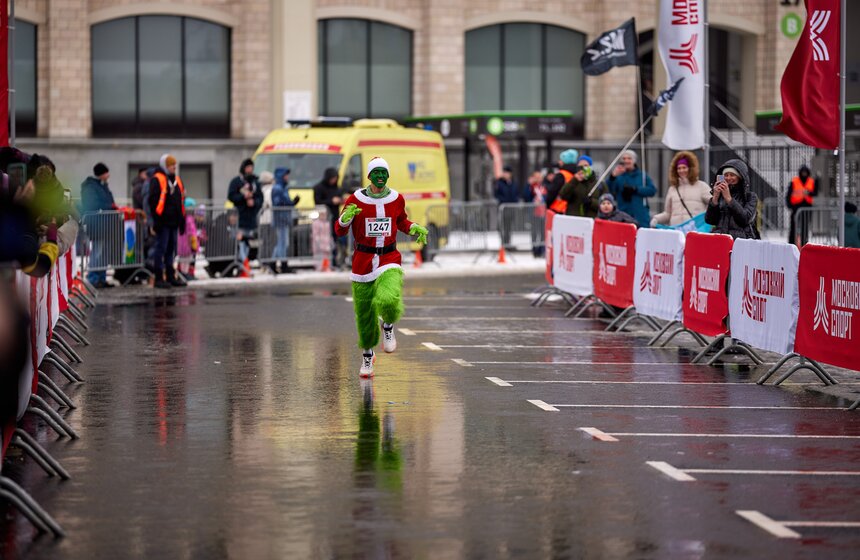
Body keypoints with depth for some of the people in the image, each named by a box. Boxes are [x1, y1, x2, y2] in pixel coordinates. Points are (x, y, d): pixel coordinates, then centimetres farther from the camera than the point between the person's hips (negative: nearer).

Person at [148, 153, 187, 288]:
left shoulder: (177, 180, 17)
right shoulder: (157, 180, -7)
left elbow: (181, 201, 22)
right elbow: (153, 201, -12)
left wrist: (182, 221, 18)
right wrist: (156, 221, -16)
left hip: (174, 222, 8)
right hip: (163, 221, -7)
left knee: (171, 249, 12)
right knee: (161, 249, -4)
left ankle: (170, 276, 18)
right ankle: (159, 278, -1)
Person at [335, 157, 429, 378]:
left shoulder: (397, 199, 3)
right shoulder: (356, 200, -4)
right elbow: (339, 231, -1)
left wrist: (415, 228, 3)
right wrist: (346, 217, -22)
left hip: (389, 260, 0)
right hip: (363, 262, 0)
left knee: (388, 300, -30)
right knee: (364, 316, 7)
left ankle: (388, 326, 6)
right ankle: (367, 355, 33)